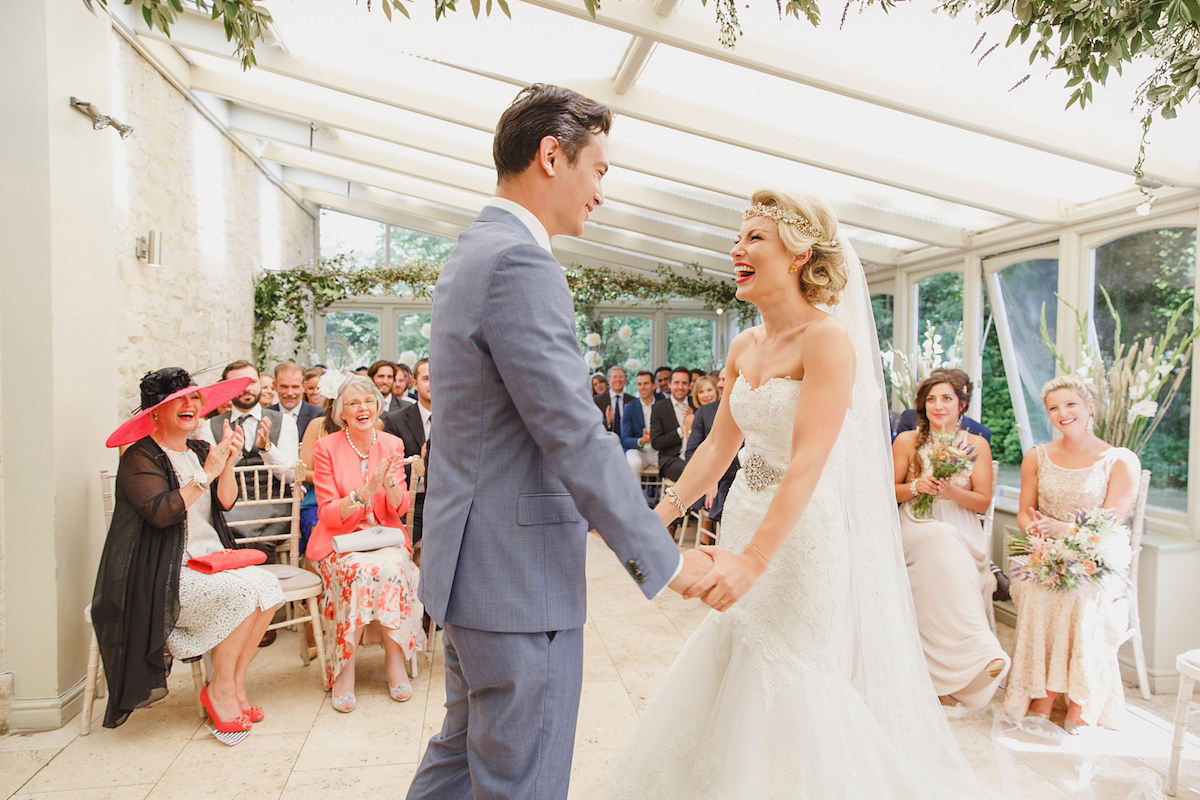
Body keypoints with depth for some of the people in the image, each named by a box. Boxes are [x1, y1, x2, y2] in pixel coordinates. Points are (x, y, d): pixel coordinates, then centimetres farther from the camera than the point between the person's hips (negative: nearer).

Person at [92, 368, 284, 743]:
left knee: (267, 584, -18)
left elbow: (225, 503, 2)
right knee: (243, 590, -27)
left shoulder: (200, 451, 14)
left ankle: (235, 682, -5)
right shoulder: (140, 457, -6)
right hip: (163, 575, -7)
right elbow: (161, 513, -21)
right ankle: (219, 690, -9)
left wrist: (228, 464, -13)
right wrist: (206, 474, -22)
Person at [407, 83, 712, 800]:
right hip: (520, 577, -10)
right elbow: (576, 436, -23)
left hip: (475, 562, 10)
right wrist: (666, 561, -12)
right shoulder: (520, 262, -19)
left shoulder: (473, 253, 13)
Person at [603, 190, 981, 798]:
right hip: (746, 528, 7)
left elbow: (807, 463, -23)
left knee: (797, 708, 6)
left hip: (805, 536, -7)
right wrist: (661, 516, 4)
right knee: (732, 693, 18)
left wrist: (753, 560, -29)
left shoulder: (829, 340, -15)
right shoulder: (744, 347, 7)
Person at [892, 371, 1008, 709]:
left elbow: (983, 502, 6)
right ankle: (979, 651, -37)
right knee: (944, 545, -36)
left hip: (963, 532, 1)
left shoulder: (977, 445, 8)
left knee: (947, 558, -33)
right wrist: (916, 486, -13)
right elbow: (890, 492, 8)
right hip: (917, 528, -1)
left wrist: (951, 491, -14)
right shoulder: (907, 441, 6)